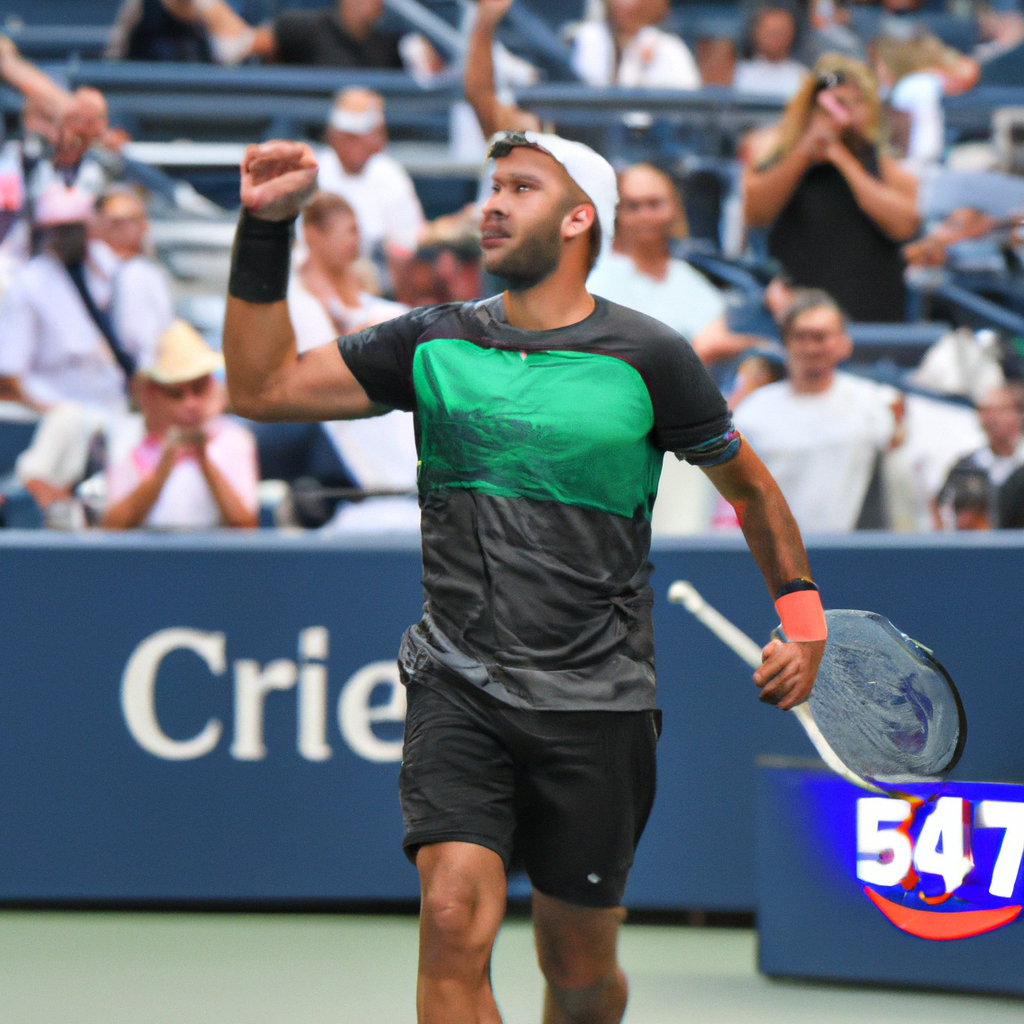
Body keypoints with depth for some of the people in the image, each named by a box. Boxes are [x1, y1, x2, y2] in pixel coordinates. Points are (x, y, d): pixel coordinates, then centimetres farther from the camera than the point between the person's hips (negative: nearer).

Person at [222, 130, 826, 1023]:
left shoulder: (647, 357, -3)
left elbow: (749, 485, 12)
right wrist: (266, 228, -5)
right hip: (459, 688, 1)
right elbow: (262, 387, 1)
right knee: (454, 921, -19)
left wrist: (803, 615, 9)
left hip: (595, 705, -1)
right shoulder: (435, 342, 5)